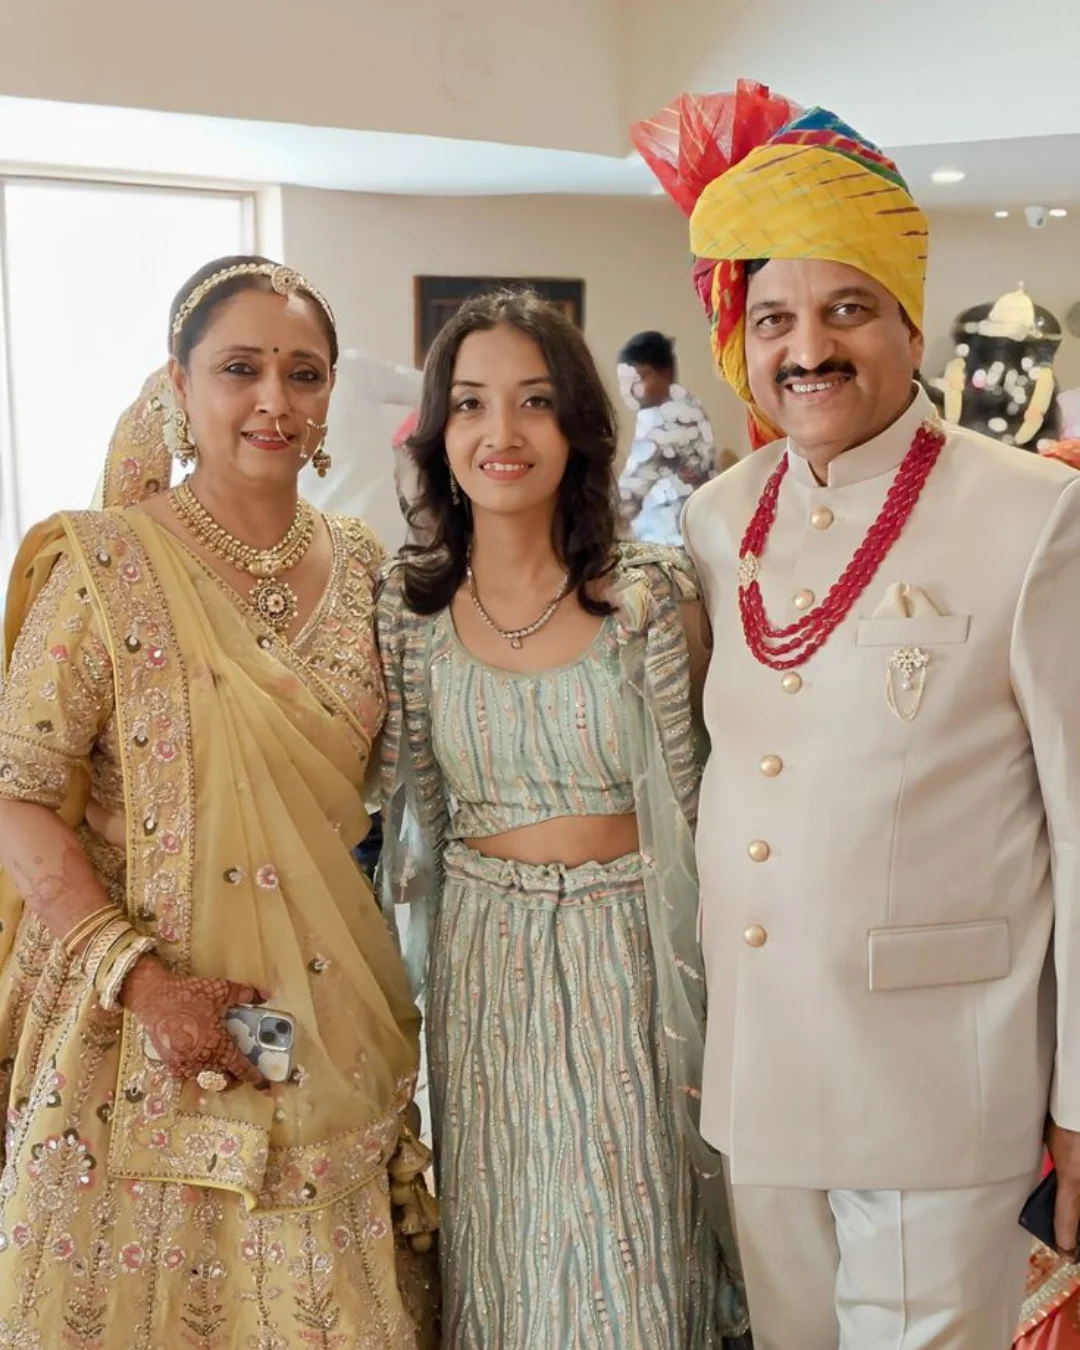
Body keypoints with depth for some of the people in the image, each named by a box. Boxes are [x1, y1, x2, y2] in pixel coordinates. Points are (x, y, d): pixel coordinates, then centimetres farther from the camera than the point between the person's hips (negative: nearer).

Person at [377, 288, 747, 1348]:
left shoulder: (651, 596, -9)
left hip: (620, 953, -2)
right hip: (478, 957, 2)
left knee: (623, 1256, 8)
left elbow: (682, 802, -4)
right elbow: (407, 802, 7)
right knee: (496, 1251, 16)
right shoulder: (408, 604, -2)